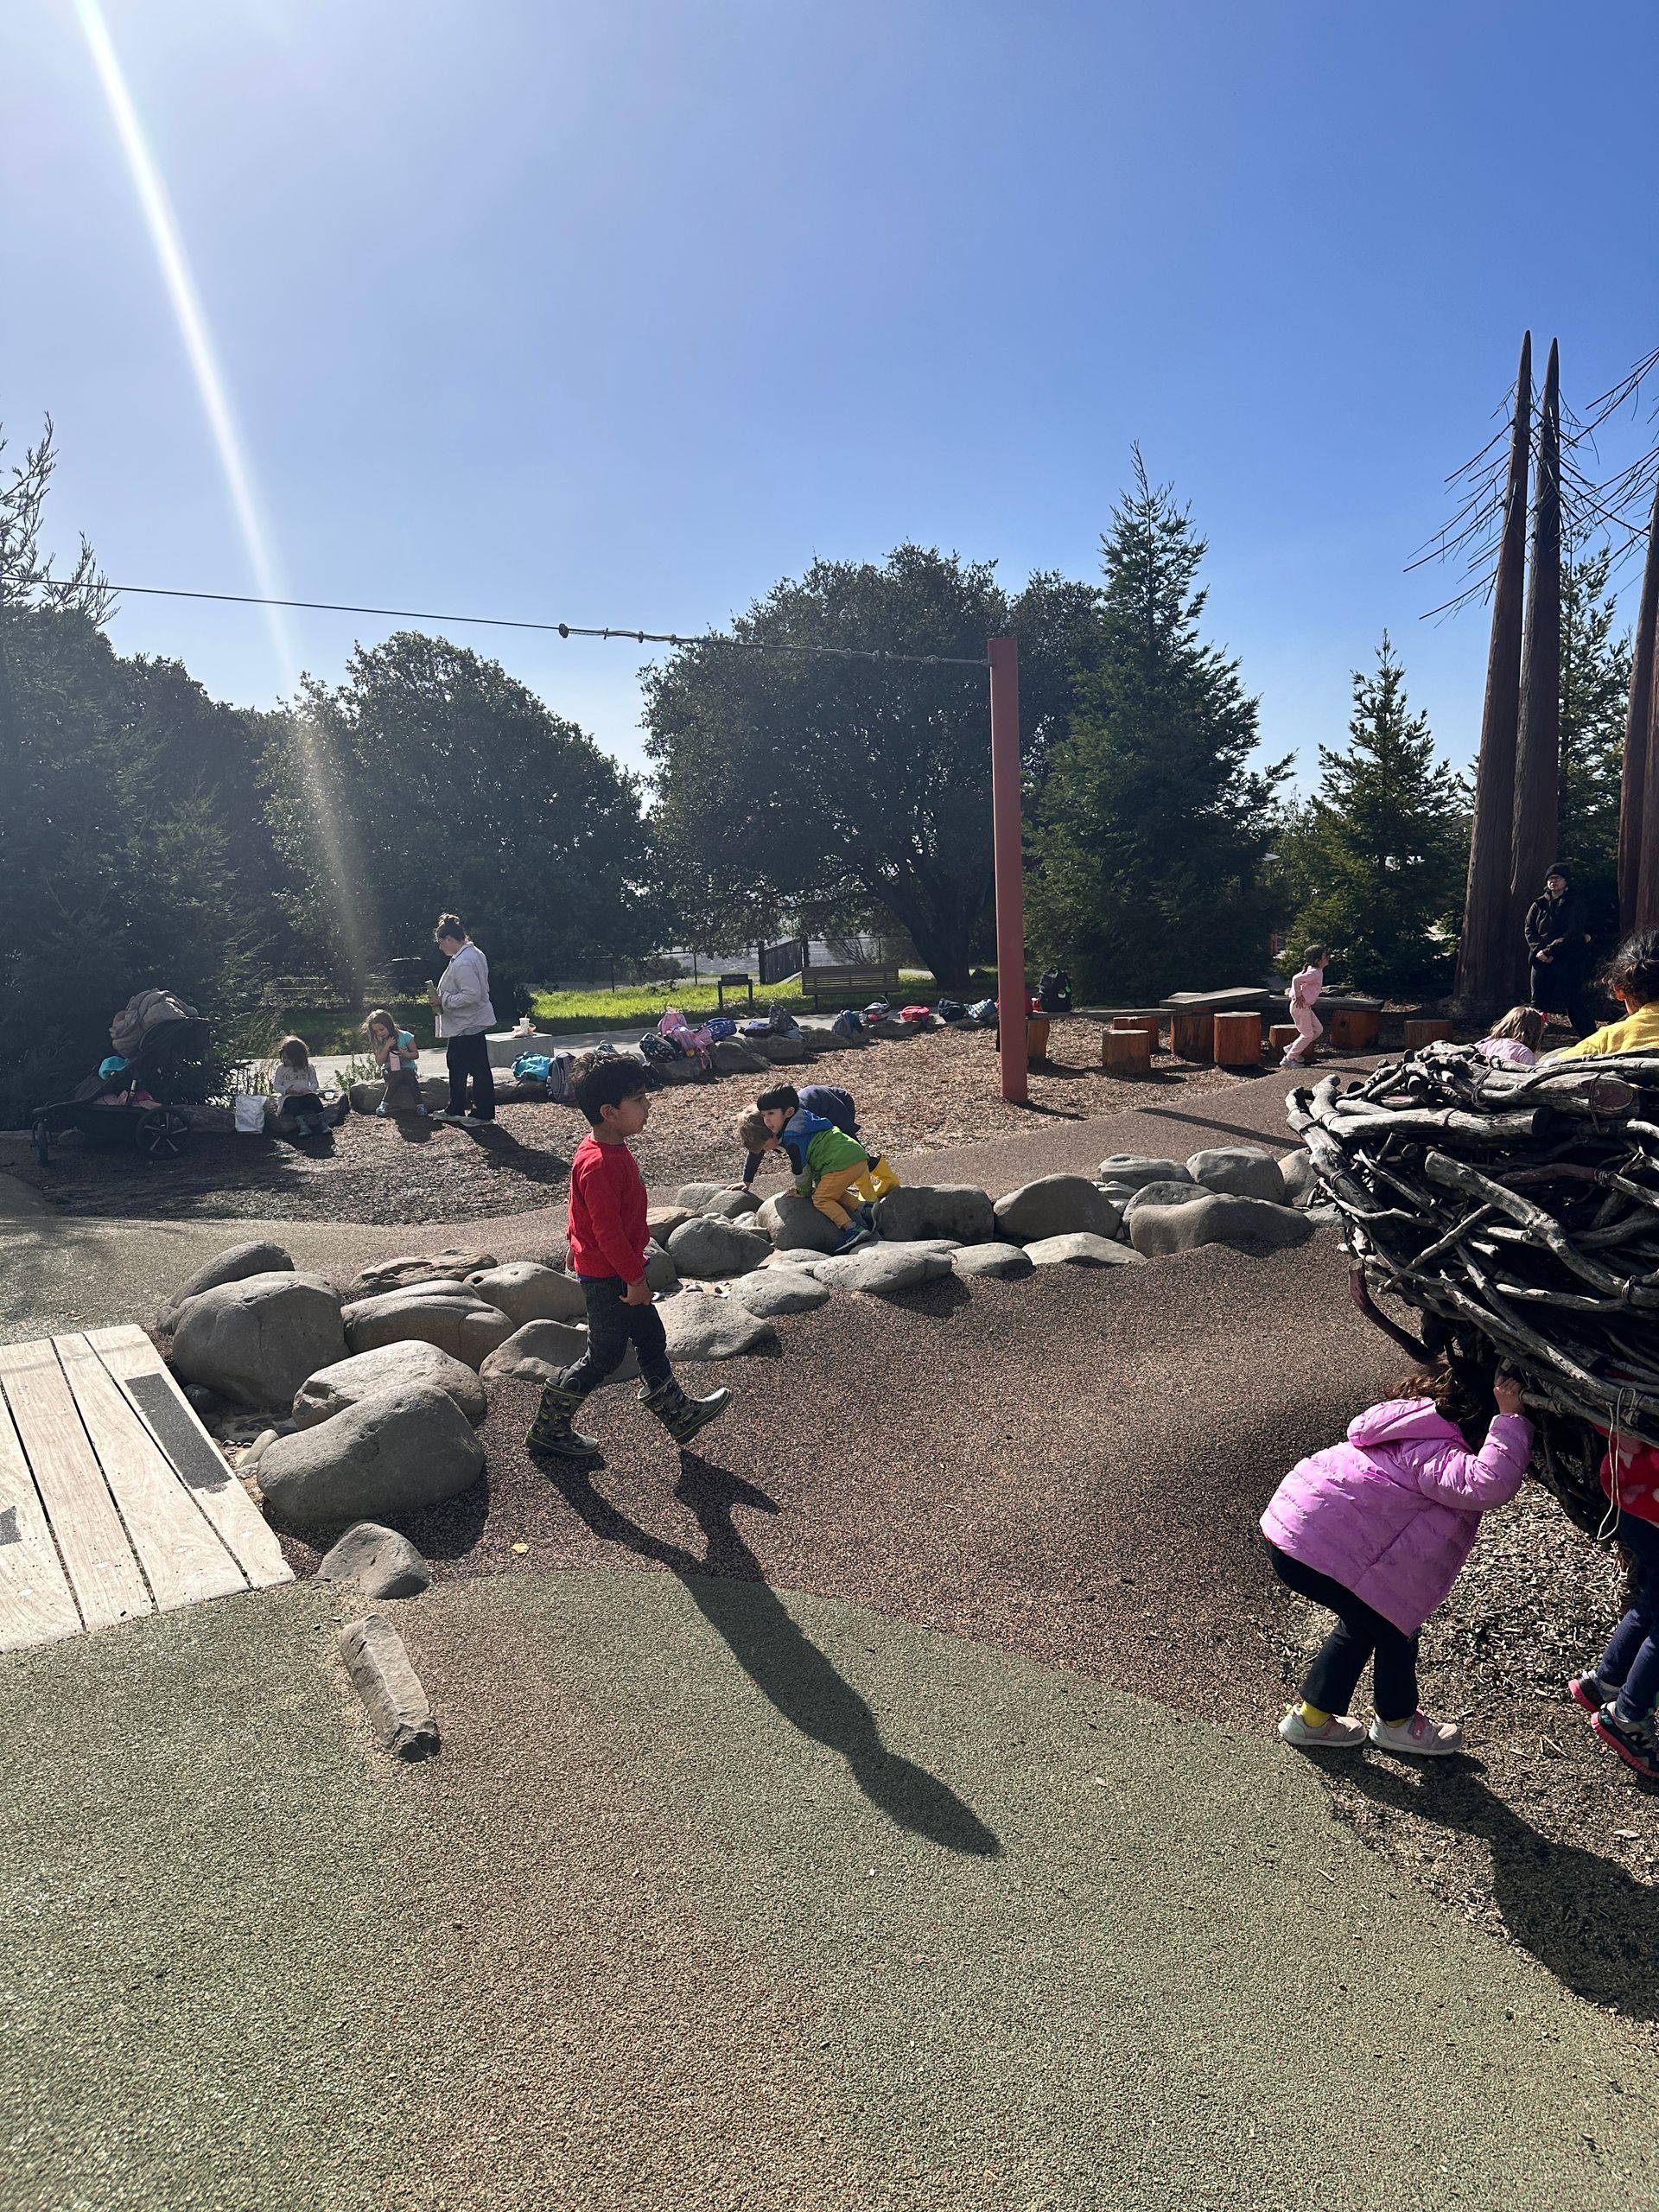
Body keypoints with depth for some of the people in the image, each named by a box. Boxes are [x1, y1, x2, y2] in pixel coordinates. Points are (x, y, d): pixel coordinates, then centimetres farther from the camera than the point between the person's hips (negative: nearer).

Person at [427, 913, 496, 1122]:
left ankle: (483, 1113, 10)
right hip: (462, 1024, 11)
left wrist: (443, 1001, -19)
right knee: (456, 1066, 19)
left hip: (469, 1025, -11)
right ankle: (455, 1111, 29)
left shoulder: (462, 963, -24)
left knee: (478, 1068, 0)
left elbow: (472, 994, -30)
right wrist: (442, 999, 14)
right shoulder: (474, 953, 9)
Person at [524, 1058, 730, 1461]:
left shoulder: (609, 1148, 3)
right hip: (607, 1278, -10)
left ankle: (678, 1413, 34)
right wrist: (635, 1278, -22)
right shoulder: (600, 1164, -29)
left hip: (617, 1271, 10)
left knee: (651, 1338, 19)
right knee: (604, 1357, 5)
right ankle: (548, 1429, 20)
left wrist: (575, 1249, 25)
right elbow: (607, 1230, -28)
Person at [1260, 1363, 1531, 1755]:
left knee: (1364, 1622, 25)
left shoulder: (1411, 1428, 12)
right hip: (1314, 1552, -10)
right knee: (1396, 1628, 9)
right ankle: (1396, 1723, 34)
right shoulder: (1431, 1452, -19)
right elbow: (1489, 1484, -37)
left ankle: (1310, 1716, 36)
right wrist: (1508, 1416, -30)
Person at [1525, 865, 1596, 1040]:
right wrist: (1539, 950, -10)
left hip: (1568, 960, -4)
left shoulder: (1574, 904, 1)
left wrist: (1549, 951, -17)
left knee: (1574, 1001, -7)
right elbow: (1529, 929, 7)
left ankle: (1589, 1037, -1)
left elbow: (1573, 933, -8)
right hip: (1541, 960, 4)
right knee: (1537, 1001, 3)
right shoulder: (1538, 905, 12)